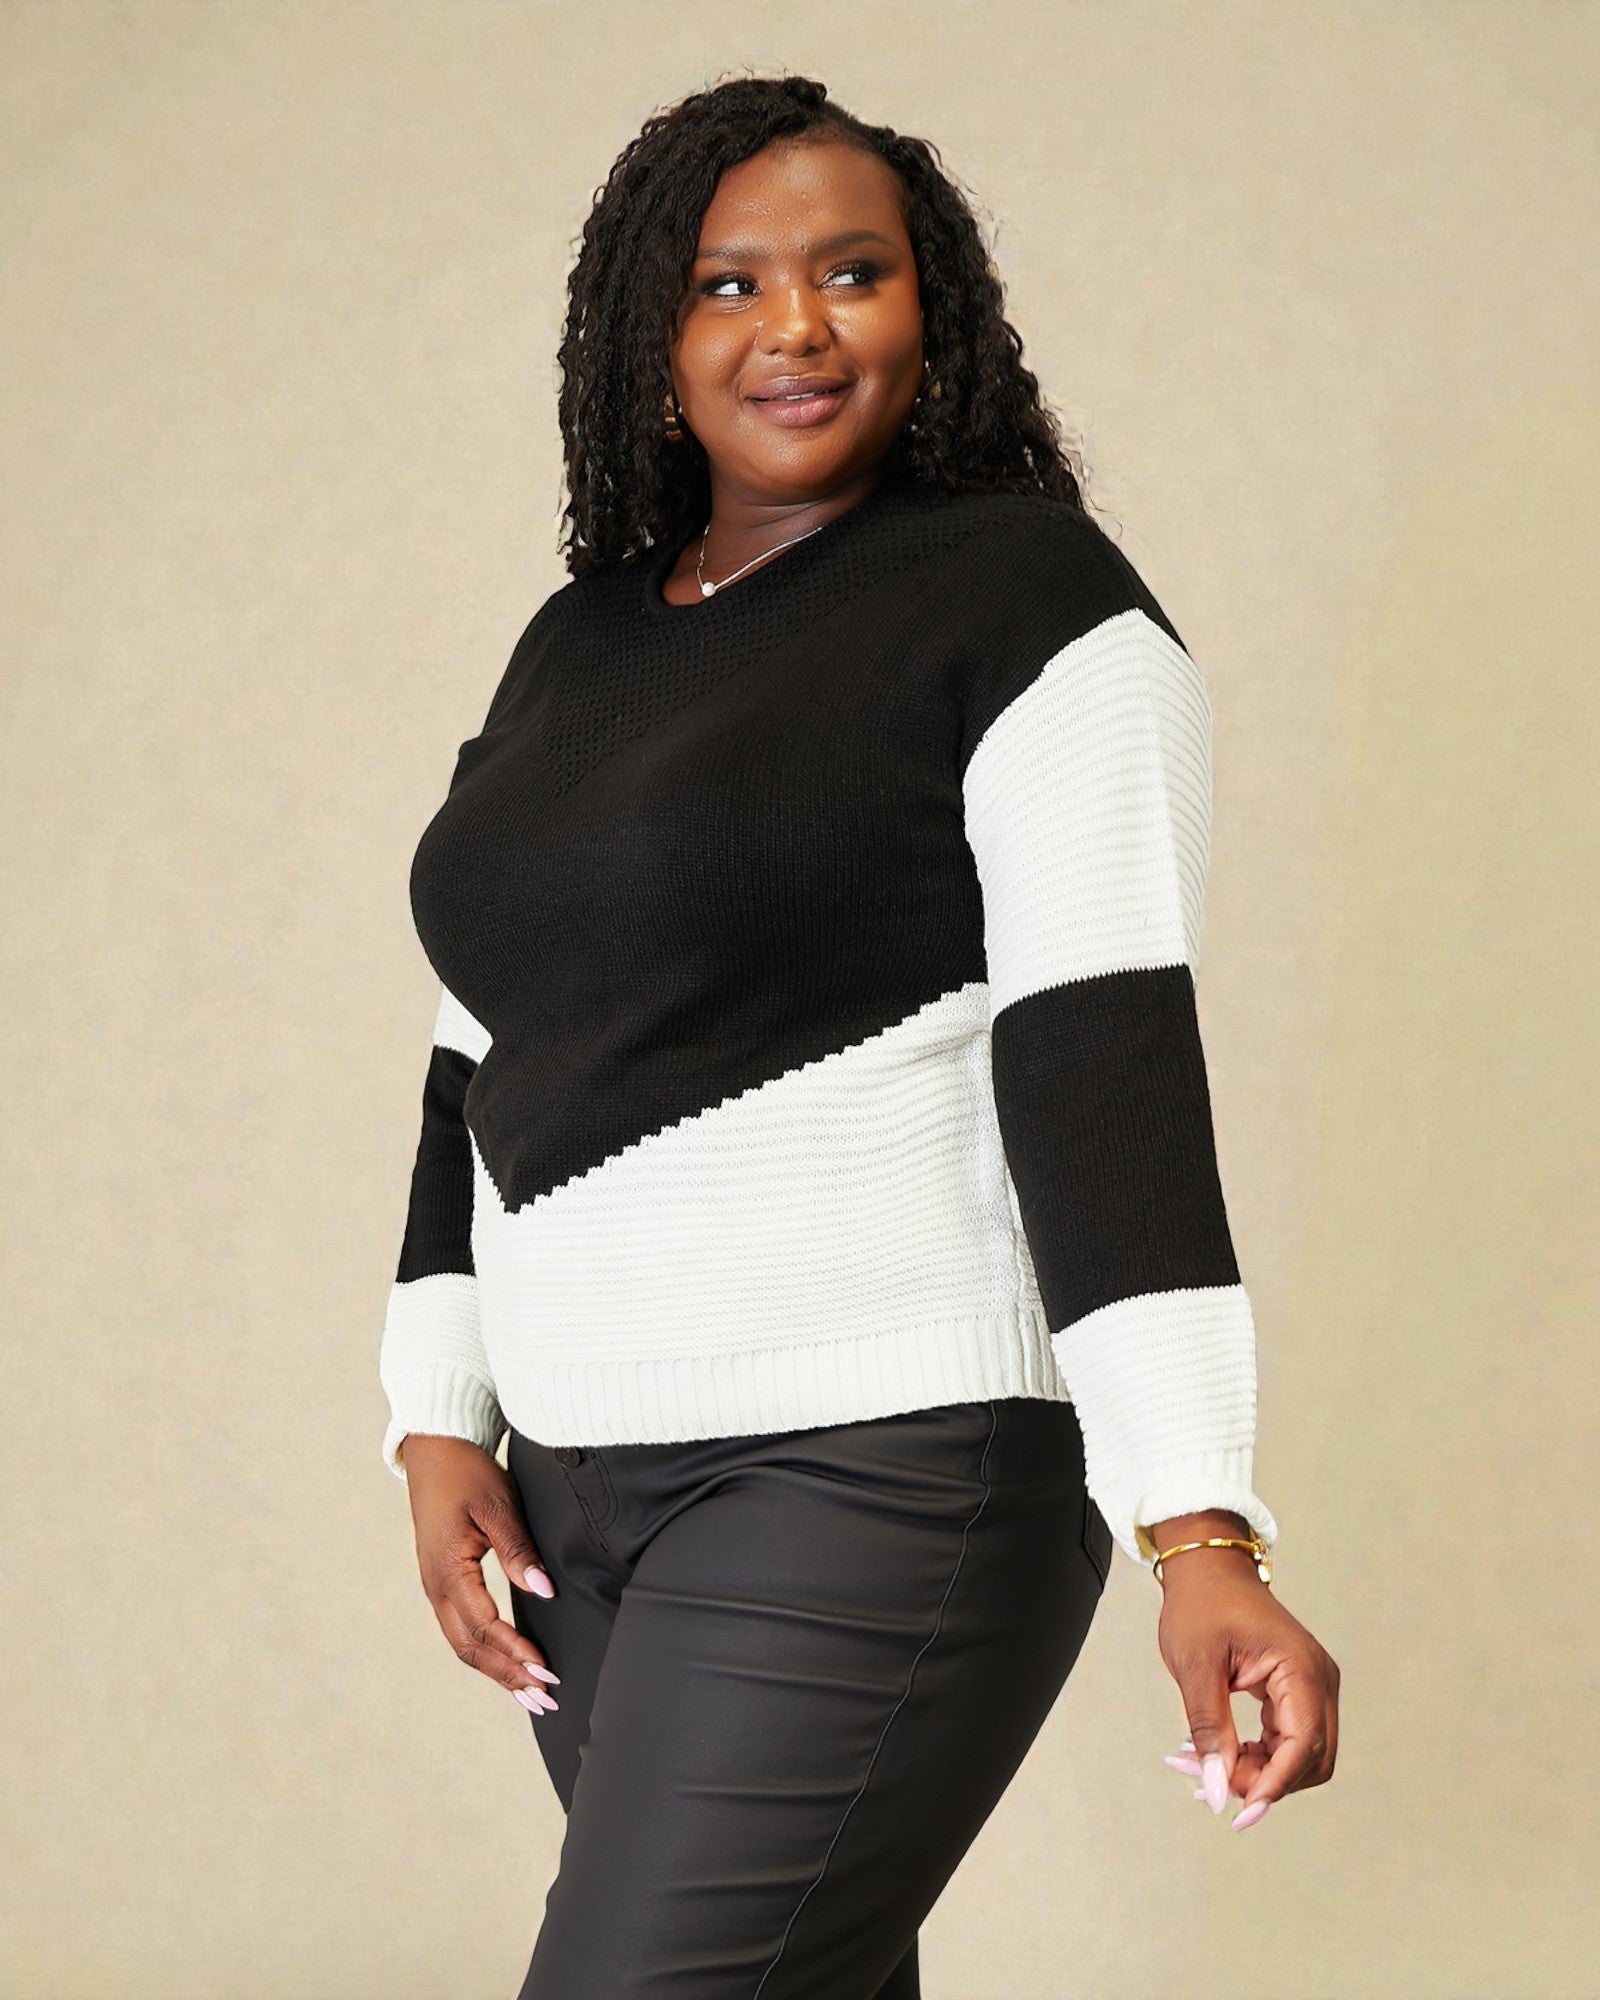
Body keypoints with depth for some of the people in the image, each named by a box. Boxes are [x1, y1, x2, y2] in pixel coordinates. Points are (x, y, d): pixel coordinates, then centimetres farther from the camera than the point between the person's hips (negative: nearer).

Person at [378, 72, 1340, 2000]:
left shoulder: (1028, 596, -8)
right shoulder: (573, 647, 14)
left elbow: (1106, 1060, -18)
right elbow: (481, 1070, 19)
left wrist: (1201, 1541, -26)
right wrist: (440, 1425, 8)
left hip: (875, 1478, -7)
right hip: (585, 1482, 8)